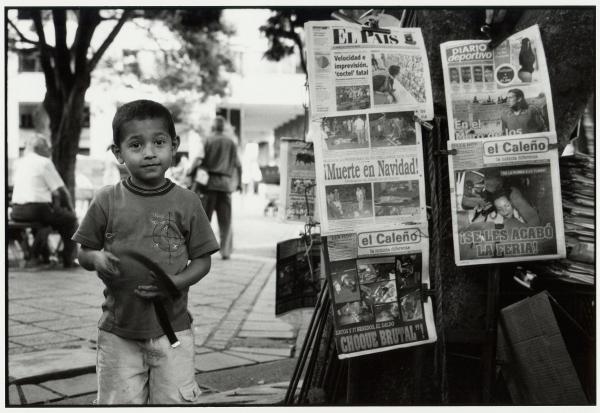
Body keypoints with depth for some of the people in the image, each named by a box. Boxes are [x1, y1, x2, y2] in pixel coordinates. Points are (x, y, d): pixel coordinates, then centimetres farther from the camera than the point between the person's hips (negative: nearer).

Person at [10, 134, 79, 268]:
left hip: (17, 211, 8)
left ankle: (36, 256, 36)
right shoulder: (44, 162, -5)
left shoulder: (19, 163, 16)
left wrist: (52, 194, 21)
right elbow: (61, 190, -5)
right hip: (36, 209, -7)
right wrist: (71, 208, 8)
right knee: (70, 219, 11)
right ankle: (68, 260, 12)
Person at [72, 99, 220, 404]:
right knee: (119, 400, 9)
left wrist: (175, 283, -16)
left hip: (172, 327, 0)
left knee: (175, 400, 6)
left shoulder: (186, 202, -2)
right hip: (118, 330, 1)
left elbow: (202, 260, 1)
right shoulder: (107, 201, -1)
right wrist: (97, 259, -15)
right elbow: (83, 253, 7)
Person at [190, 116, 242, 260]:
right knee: (225, 220, 6)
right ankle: (225, 251, 5)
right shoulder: (232, 141, 7)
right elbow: (237, 164, 9)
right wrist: (239, 182, 17)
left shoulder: (209, 140, -2)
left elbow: (201, 161, -7)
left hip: (209, 181, -2)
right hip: (226, 183, 3)